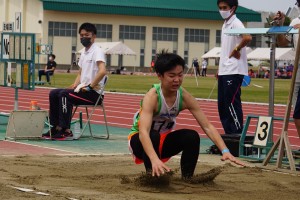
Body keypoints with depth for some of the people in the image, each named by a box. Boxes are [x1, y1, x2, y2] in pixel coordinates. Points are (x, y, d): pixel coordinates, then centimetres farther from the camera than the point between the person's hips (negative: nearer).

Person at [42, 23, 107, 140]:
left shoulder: (97, 51, -10)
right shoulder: (84, 53, 18)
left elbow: (102, 71, -26)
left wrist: (89, 86, -21)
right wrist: (74, 86, 8)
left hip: (93, 93, -9)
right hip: (82, 89, 9)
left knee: (64, 94, -26)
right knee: (53, 94, 1)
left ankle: (66, 131, -25)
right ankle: (55, 128, -2)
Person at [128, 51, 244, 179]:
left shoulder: (184, 97, -16)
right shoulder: (152, 97, -31)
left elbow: (207, 126, -17)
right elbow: (143, 132, -45)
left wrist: (225, 151, -32)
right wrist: (154, 160, -62)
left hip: (162, 142, 4)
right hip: (140, 141, -4)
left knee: (192, 137, -21)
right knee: (153, 136, -37)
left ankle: (187, 178, -7)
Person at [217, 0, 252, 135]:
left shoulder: (235, 23, -10)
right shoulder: (225, 25, 17)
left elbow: (247, 38, -29)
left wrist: (236, 50, -15)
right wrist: (220, 68, 17)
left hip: (234, 72, -9)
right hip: (224, 71, 9)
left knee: (232, 103, -8)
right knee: (222, 105, 9)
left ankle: (238, 134, -2)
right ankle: (229, 134, 14)